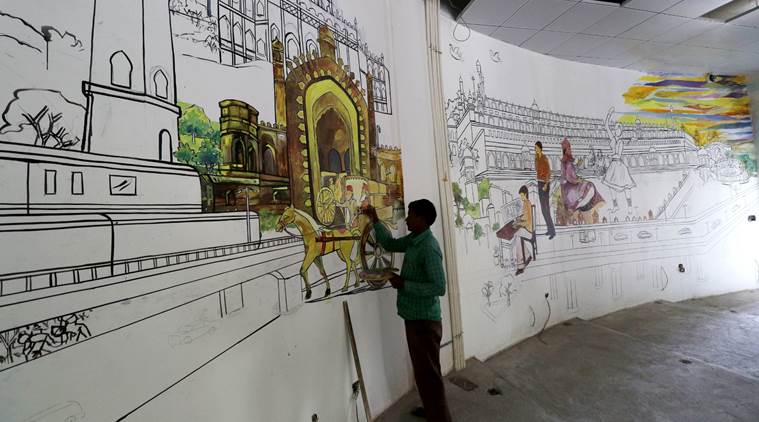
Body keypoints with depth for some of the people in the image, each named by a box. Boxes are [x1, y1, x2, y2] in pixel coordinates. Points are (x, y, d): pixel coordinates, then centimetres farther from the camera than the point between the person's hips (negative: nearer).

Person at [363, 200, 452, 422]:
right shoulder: (413, 240, 5)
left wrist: (403, 284, -23)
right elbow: (390, 244, 21)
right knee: (421, 369, 23)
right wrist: (375, 220, 13)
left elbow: (439, 287, -27)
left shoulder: (429, 247, -23)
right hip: (414, 317, 9)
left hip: (425, 320, -9)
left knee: (429, 372, 6)